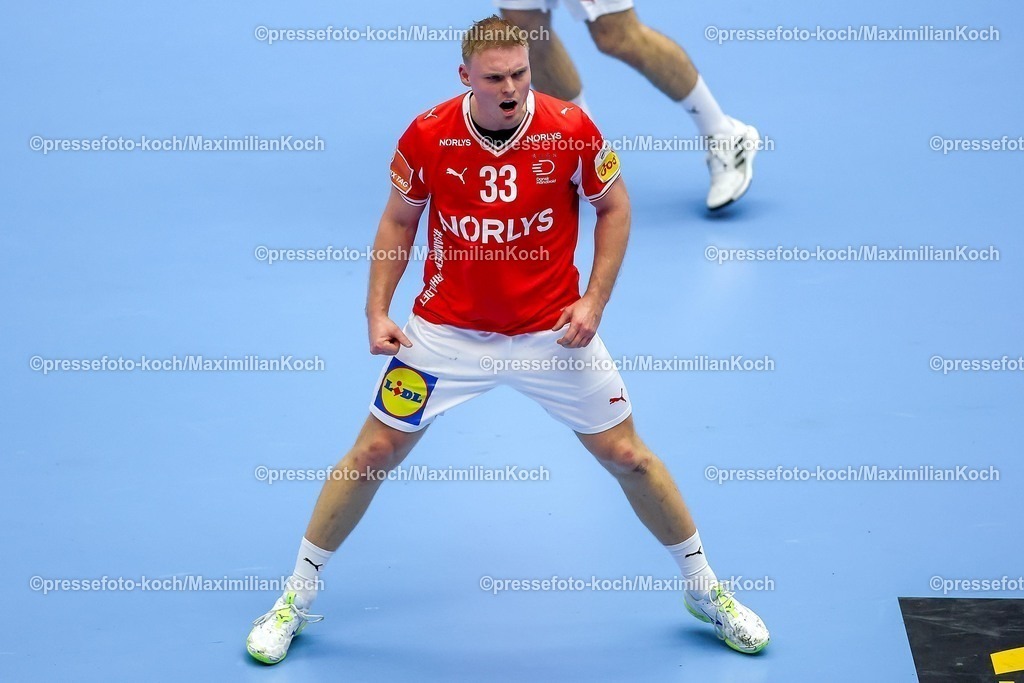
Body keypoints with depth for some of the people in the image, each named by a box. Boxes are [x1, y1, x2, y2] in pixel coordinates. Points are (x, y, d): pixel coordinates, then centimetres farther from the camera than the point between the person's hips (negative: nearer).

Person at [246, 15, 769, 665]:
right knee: (373, 453, 1)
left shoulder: (571, 129, -16)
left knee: (627, 455, 6)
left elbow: (614, 207, -1)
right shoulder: (427, 136, -14)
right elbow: (399, 222, 3)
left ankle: (706, 590, 26)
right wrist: (377, 309, -5)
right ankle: (295, 598, 18)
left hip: (554, 332, 0)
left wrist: (595, 300, -9)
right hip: (447, 330, 0)